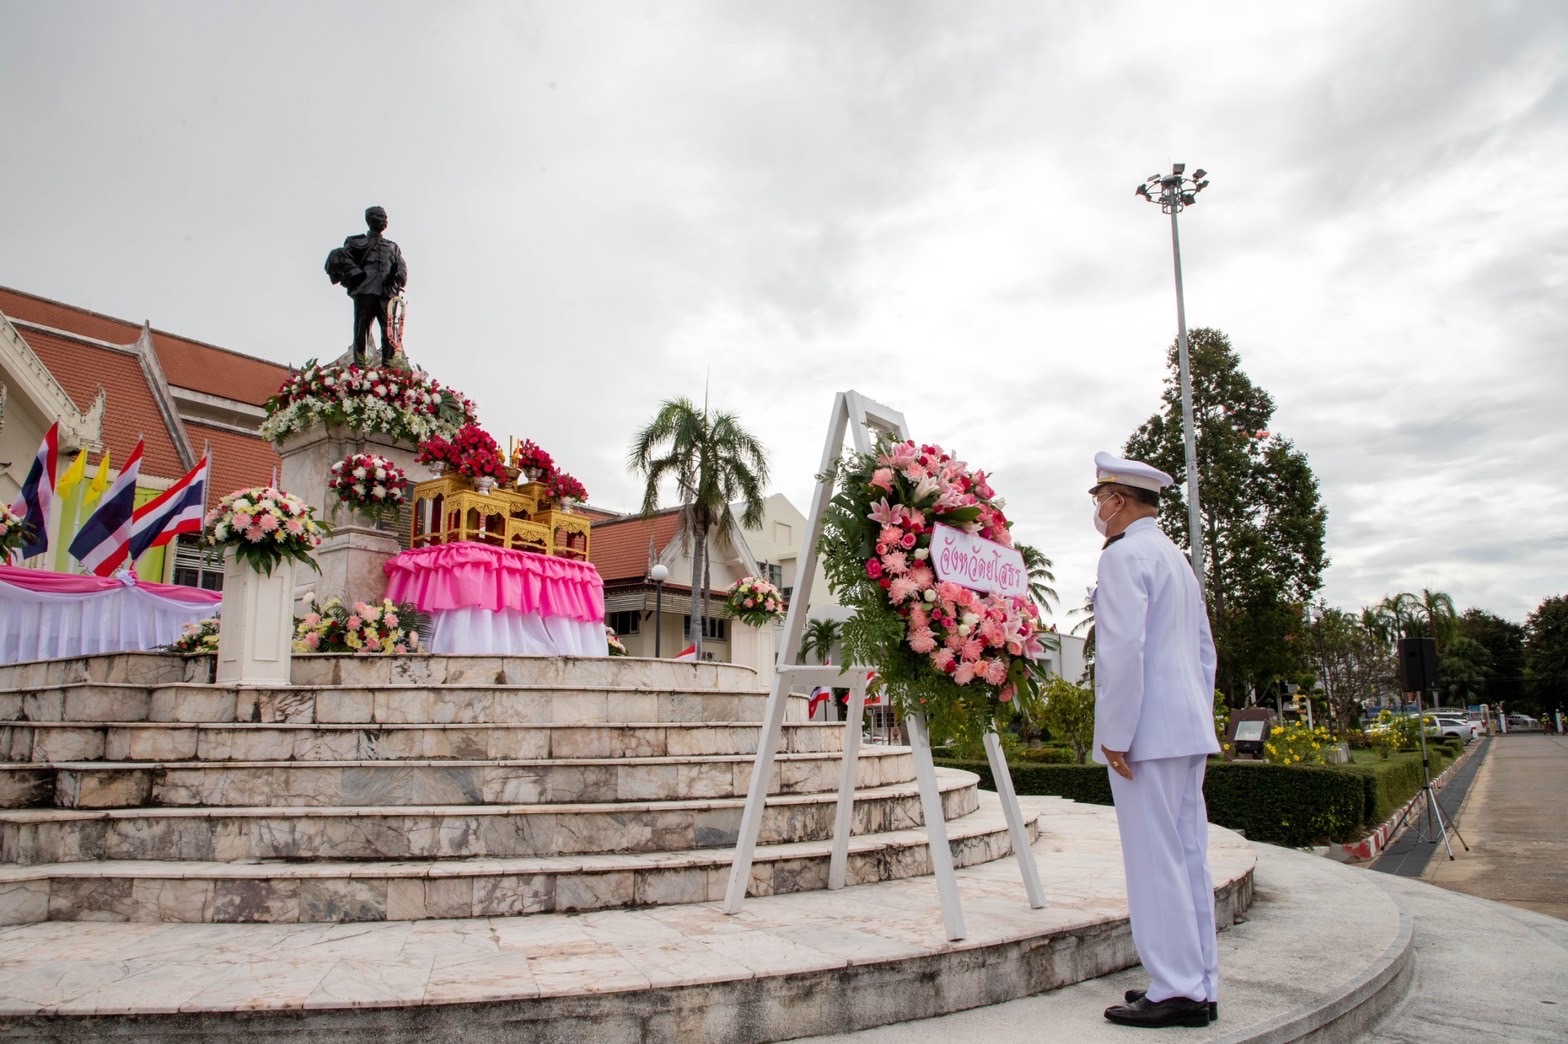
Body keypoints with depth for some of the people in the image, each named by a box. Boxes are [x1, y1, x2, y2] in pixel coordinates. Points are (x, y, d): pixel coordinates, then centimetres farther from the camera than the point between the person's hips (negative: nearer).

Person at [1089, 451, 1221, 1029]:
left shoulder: (1125, 554, -10)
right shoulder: (1176, 557, 20)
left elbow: (1122, 650, -19)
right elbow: (1205, 650, 22)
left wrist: (1115, 735, -17)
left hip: (1147, 732, -10)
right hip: (1189, 730, 10)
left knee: (1155, 862, -5)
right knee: (1188, 857, 11)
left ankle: (1176, 991, 0)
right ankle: (1199, 984, 18)